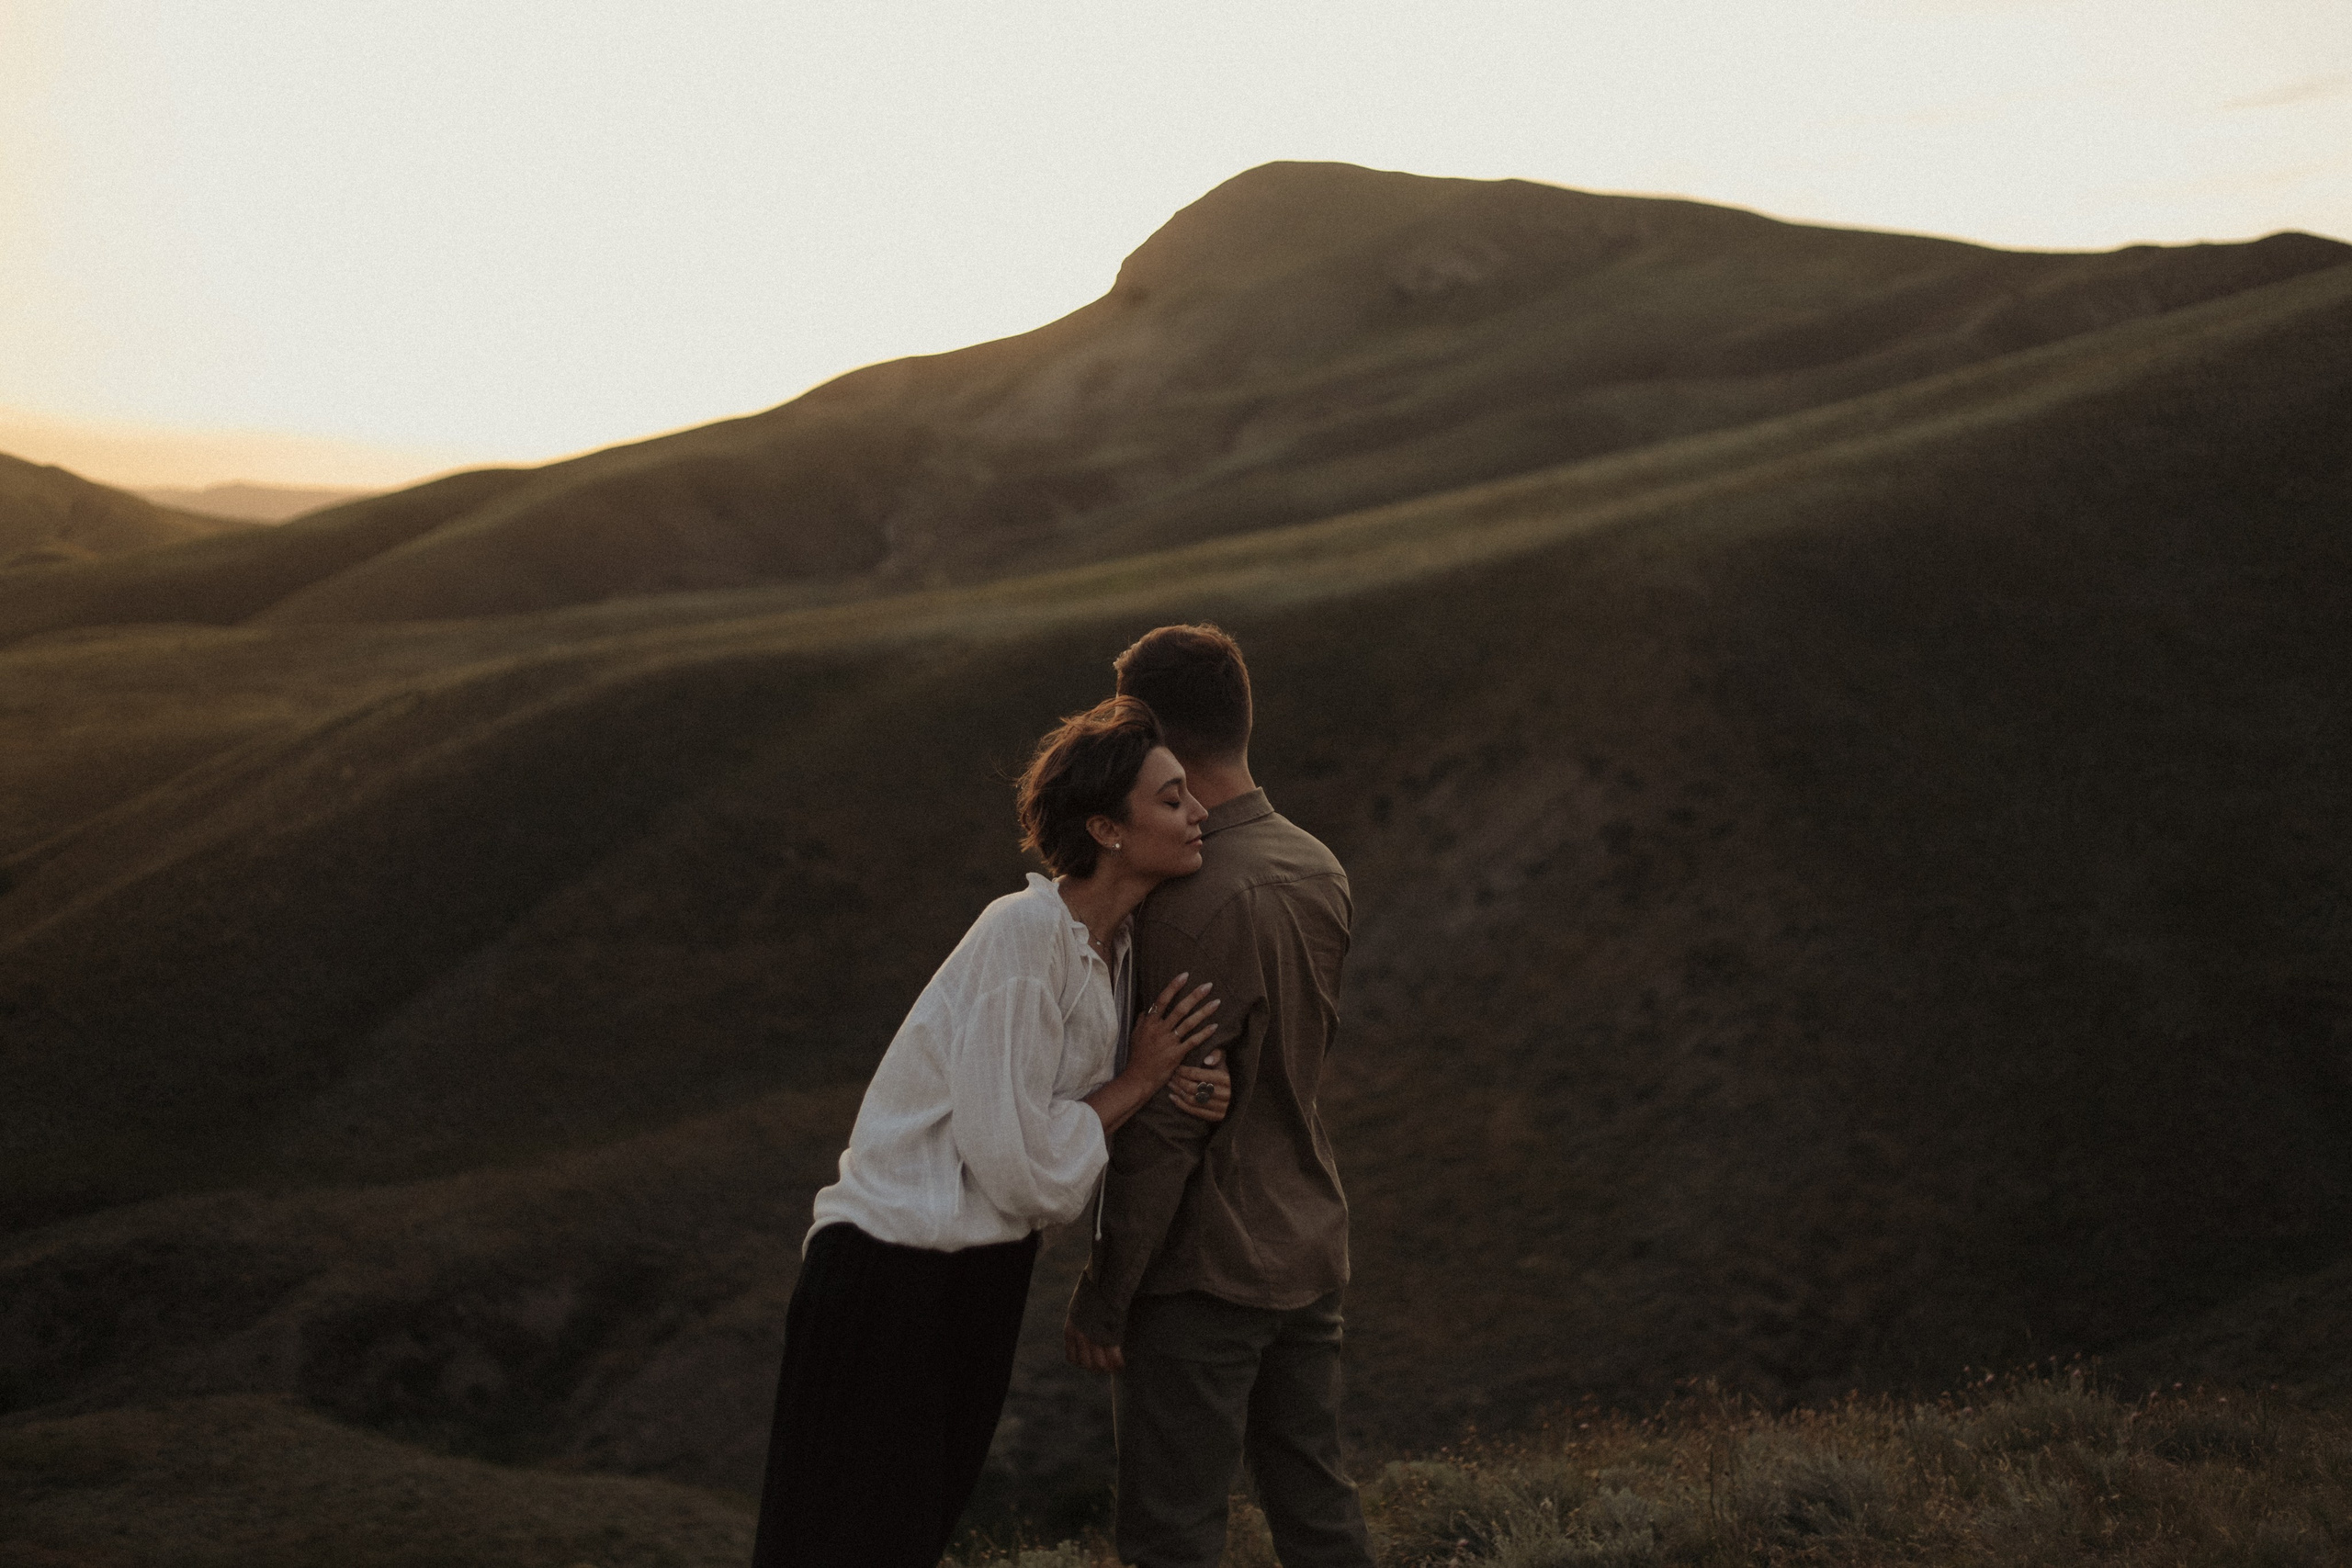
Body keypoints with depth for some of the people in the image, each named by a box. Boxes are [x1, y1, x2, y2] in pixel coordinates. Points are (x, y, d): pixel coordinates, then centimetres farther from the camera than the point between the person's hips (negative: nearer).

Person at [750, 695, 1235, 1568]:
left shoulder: (1109, 944, 4)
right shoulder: (1024, 932, -23)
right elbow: (1020, 1163, -23)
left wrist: (1177, 1096, -9)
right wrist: (1140, 1079, -12)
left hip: (986, 1264, 9)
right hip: (894, 1272, -9)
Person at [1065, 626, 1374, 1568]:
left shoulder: (1196, 904, -22)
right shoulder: (1320, 873, 4)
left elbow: (1164, 1128, -21)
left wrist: (1102, 1295, -12)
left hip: (1204, 1270, -8)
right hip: (1308, 1248, 8)